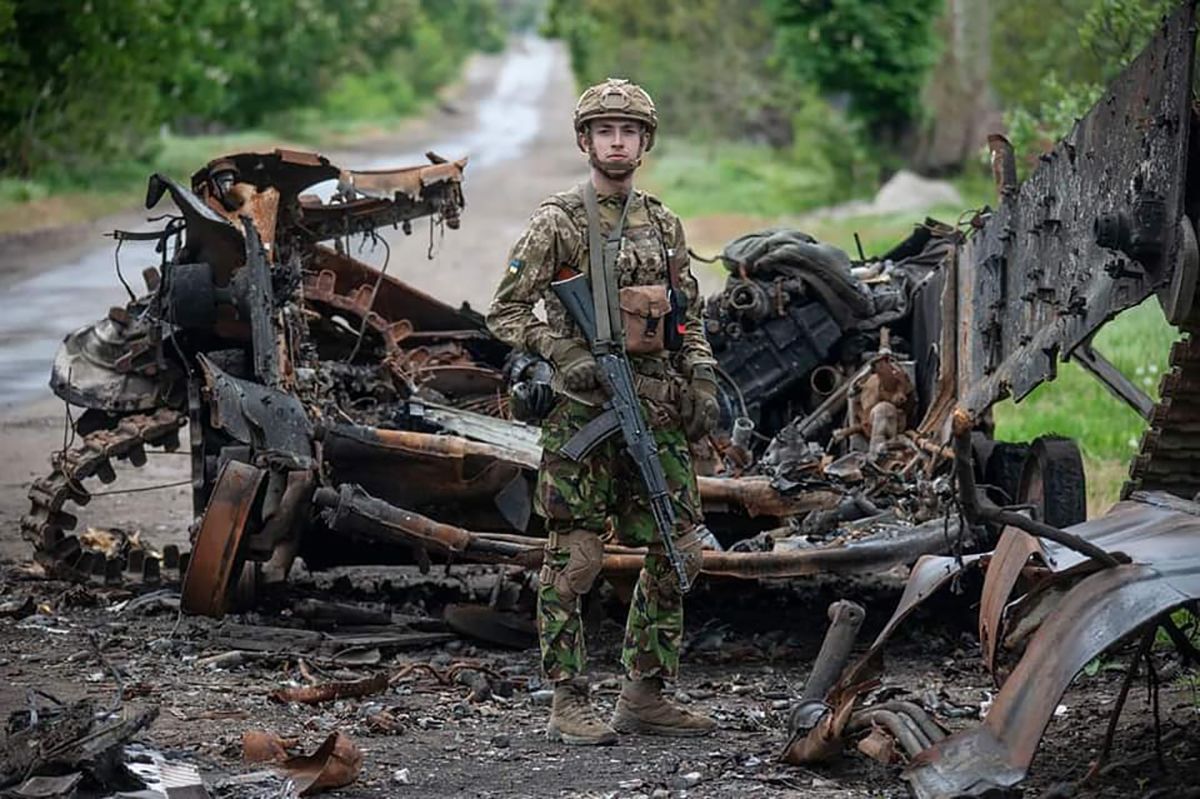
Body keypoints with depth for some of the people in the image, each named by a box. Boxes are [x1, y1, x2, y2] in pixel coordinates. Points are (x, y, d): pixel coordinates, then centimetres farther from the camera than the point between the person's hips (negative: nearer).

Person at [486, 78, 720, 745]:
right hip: (584, 408, -6)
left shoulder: (663, 224, 14)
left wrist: (703, 382, 8)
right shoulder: (557, 223, -3)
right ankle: (569, 703, 2)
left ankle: (646, 695, 16)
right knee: (575, 559, -4)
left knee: (677, 551, 6)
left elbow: (691, 316, 20)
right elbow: (507, 312, -4)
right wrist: (567, 356, -15)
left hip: (657, 410, 6)